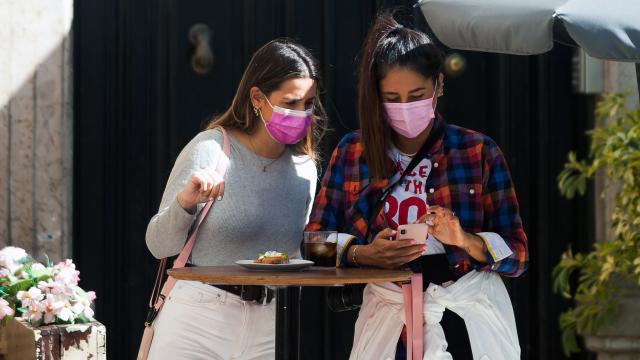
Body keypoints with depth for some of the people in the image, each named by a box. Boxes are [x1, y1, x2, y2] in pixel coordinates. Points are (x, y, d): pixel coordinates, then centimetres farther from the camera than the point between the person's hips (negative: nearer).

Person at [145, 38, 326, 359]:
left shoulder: (304, 169, 7)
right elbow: (159, 246, -8)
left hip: (268, 327, 4)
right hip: (198, 320, -4)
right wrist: (184, 203, -26)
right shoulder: (210, 149, -8)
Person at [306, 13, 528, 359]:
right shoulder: (352, 151, 3)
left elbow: (517, 254, -3)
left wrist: (465, 240, -23)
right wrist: (363, 254, -18)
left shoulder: (479, 151, -3)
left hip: (467, 320, -1)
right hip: (388, 321, 2)